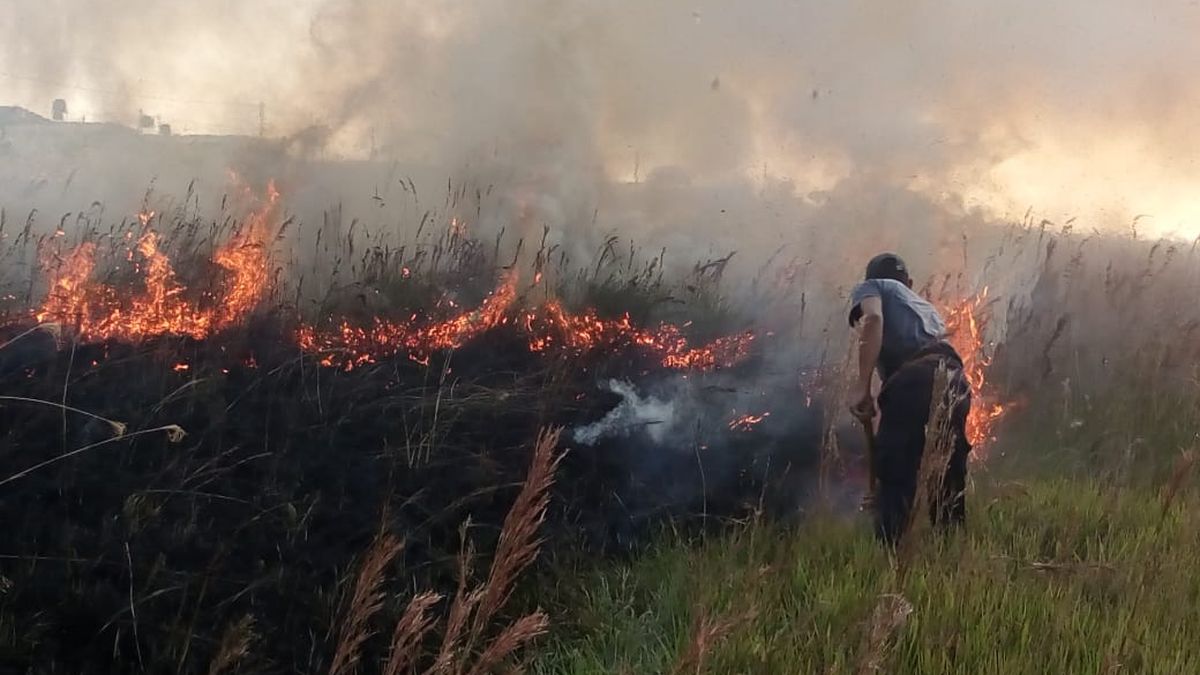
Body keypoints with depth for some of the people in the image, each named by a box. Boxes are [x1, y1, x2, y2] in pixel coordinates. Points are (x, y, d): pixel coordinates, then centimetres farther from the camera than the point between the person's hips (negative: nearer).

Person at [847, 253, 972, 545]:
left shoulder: (870, 287, 22)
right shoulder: (924, 304, 40)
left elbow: (874, 318, -2)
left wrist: (862, 385, -10)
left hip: (913, 379, -6)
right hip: (954, 380, 6)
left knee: (893, 476, -7)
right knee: (949, 479, 15)